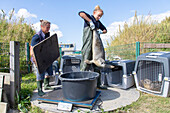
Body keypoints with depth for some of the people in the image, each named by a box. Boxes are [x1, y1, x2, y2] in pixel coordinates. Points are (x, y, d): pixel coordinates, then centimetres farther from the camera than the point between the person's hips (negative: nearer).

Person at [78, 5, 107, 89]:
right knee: (85, 65, -6)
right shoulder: (89, 17, 4)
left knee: (97, 66, 9)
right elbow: (81, 13, -16)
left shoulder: (98, 22, 22)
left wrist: (101, 31, 4)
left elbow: (105, 30, 27)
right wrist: (90, 21, -19)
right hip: (88, 45, -7)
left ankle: (97, 84, 19)